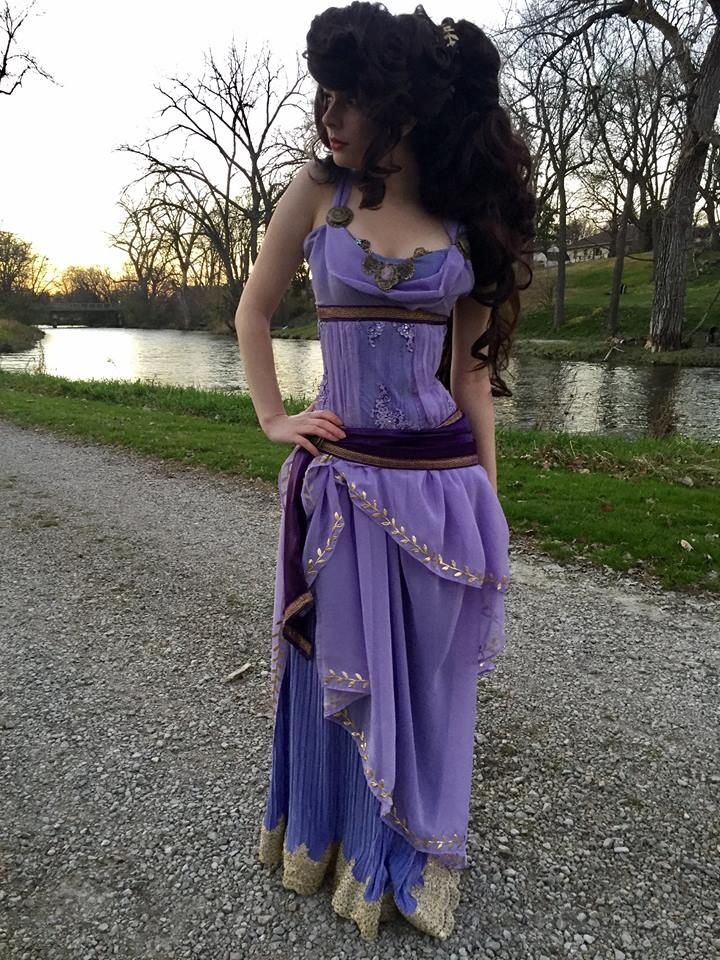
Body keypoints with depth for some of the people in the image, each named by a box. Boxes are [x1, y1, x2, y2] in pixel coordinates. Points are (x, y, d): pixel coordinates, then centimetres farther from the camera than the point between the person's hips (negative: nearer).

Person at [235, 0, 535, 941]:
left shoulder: (470, 213, 3)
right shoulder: (318, 190, 1)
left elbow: (471, 367, 5)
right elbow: (252, 312, 11)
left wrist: (489, 504, 6)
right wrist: (275, 420, 1)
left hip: (442, 484, 1)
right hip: (342, 479, 0)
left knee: (427, 683, 14)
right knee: (339, 674, 14)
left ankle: (408, 862, 42)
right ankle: (329, 843, 44)